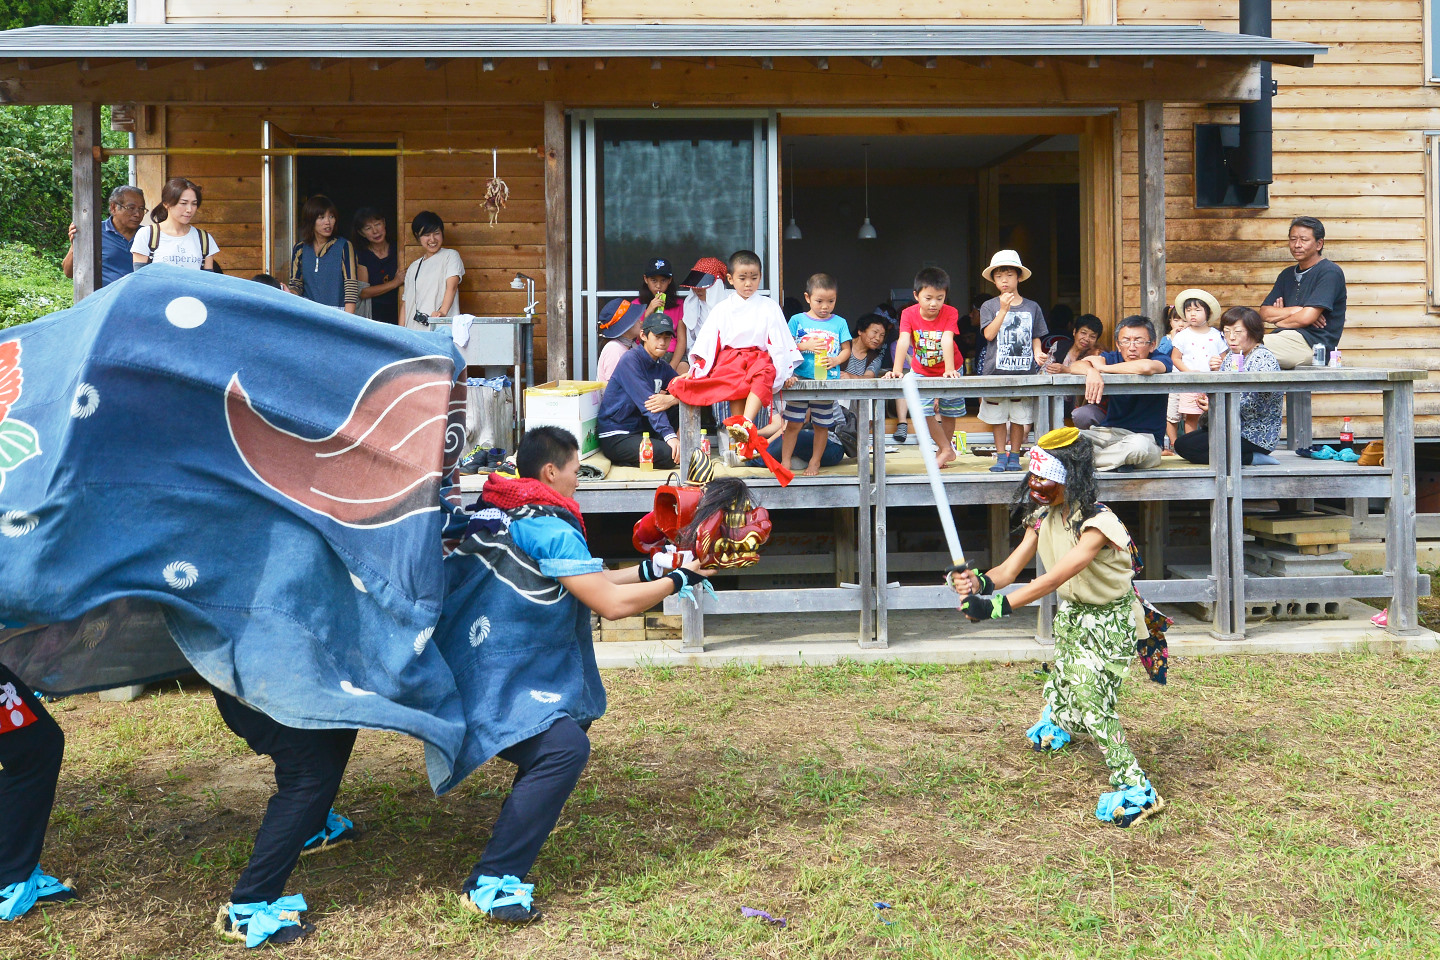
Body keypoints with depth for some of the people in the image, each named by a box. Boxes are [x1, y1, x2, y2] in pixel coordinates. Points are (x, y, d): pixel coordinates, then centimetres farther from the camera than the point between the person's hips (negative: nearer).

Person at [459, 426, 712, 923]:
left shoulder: (498, 511, 14)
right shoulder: (549, 527, -17)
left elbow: (585, 581, 19)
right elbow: (611, 604, -20)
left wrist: (652, 569, 16)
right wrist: (678, 580, -6)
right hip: (498, 680, -11)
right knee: (564, 748, -27)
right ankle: (492, 882, -24)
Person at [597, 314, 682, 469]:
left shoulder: (662, 366, 11)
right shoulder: (630, 360, -14)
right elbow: (647, 403, -25)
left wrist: (671, 399, -23)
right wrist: (669, 435, -34)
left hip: (642, 431, 8)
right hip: (615, 438, -8)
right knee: (669, 456, -28)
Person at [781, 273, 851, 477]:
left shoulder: (839, 323, 8)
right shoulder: (797, 320, 4)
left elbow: (846, 350, 9)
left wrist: (836, 360, -11)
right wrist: (806, 346, -14)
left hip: (828, 381, 1)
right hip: (800, 379, -1)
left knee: (821, 425, 7)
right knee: (793, 423, -1)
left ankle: (815, 462, 20)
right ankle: (785, 461, 9)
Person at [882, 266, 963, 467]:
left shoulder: (950, 313, -23)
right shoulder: (909, 314, -21)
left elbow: (947, 341, -35)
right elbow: (903, 341, -33)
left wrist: (949, 370, -48)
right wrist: (897, 370, -46)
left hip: (947, 370, -1)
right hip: (921, 371, 1)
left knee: (948, 413, 7)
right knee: (923, 412, -9)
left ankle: (943, 449, 29)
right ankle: (947, 451, 4)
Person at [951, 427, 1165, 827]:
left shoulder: (1096, 523, -32)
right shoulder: (1043, 515, -8)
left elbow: (1053, 579, -42)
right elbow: (1010, 568, -15)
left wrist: (997, 606, -51)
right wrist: (979, 583, -38)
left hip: (1109, 618, -7)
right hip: (1072, 611, 7)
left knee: (1091, 697, -17)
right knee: (1064, 686, 21)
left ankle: (1135, 790, -8)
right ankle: (1057, 721, 58)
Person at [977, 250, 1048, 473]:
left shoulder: (1032, 307, 8)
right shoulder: (989, 306, 3)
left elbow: (1036, 337, 12)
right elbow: (989, 334, -10)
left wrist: (1037, 353, -7)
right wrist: (1004, 309, -15)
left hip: (1024, 371, 1)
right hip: (996, 370, -1)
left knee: (1019, 417, 4)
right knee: (998, 417, 5)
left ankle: (1014, 455, 16)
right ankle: (1001, 456, 15)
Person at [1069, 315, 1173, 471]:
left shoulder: (1162, 360, -4)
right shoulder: (1114, 358, 7)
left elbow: (1147, 367, -30)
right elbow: (1076, 366, -8)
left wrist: (1102, 367, -17)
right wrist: (1091, 371, -33)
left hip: (1145, 436, -3)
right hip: (1107, 431, 3)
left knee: (1138, 444, -40)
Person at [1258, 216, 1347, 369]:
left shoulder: (1330, 272, -1)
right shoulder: (1287, 274, 24)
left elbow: (1307, 318, -12)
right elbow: (1264, 313, 13)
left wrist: (1278, 320, 6)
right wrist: (1295, 310, -4)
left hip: (1313, 344, -8)